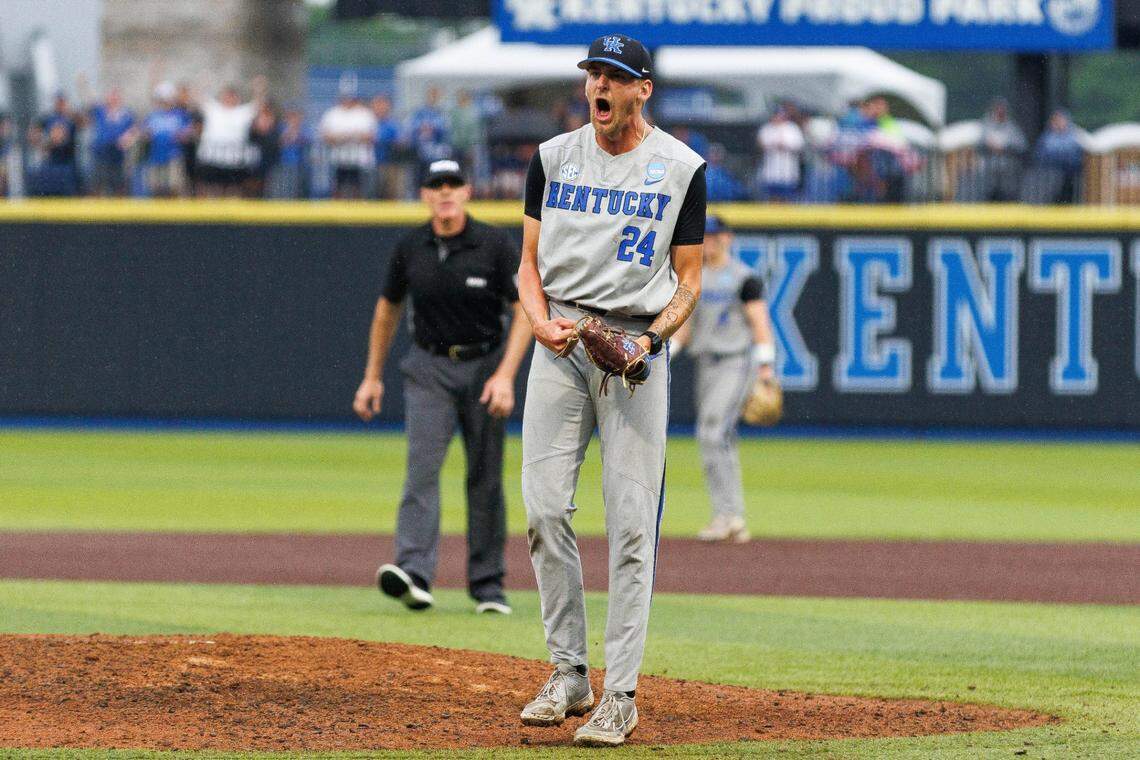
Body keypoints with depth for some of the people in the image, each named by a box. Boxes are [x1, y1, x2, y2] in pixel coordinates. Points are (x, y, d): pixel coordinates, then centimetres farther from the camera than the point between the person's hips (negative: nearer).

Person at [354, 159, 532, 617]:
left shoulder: (496, 246, -10)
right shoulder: (410, 249, -2)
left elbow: (525, 311, -10)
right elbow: (388, 308, 13)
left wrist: (505, 376, -20)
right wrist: (372, 376, 12)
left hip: (485, 367, -1)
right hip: (429, 368, 1)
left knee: (486, 478, 4)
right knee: (422, 466, -16)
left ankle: (488, 586, 14)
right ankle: (414, 574, -29)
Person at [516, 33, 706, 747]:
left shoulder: (681, 167, 2)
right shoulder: (554, 157, 10)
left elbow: (688, 280, 4)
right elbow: (530, 262, 12)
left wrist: (652, 338, -14)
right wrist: (544, 323, -7)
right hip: (560, 344, 3)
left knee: (631, 522, -7)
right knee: (545, 508, -4)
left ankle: (620, 694, -5)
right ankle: (569, 673, 8)